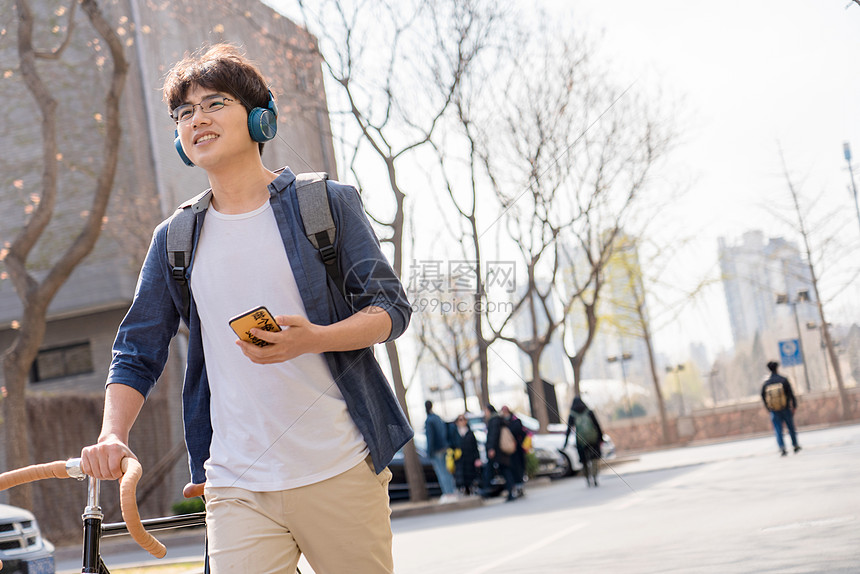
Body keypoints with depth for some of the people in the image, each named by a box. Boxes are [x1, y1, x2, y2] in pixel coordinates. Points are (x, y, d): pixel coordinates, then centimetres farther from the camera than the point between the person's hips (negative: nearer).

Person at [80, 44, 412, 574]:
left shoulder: (327, 202, 3)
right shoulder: (174, 240, 11)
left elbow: (391, 307, 0)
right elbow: (137, 355, 13)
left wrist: (314, 338, -19)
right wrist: (113, 436, -6)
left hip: (341, 471, -1)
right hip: (238, 486, 2)